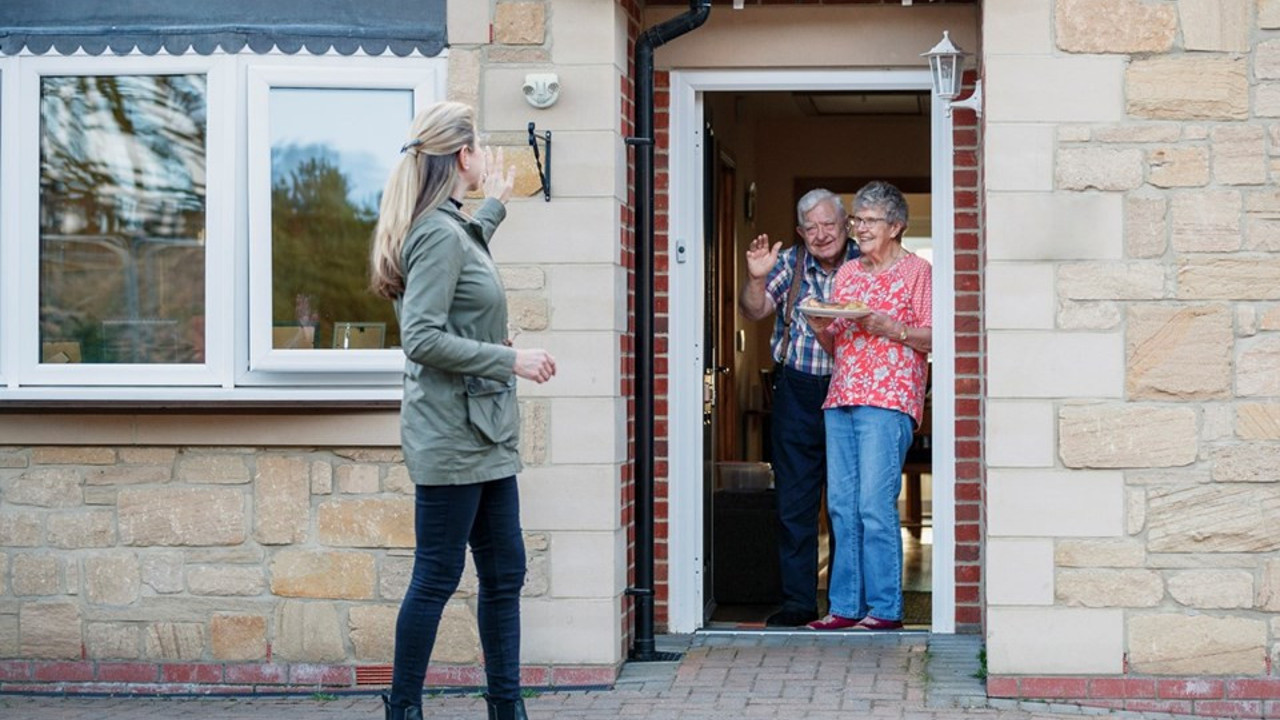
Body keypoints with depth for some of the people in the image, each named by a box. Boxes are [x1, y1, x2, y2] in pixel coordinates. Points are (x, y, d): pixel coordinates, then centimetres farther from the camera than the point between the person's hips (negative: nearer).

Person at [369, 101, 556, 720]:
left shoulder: (451, 229, 13)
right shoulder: (441, 234, -16)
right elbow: (423, 338, -23)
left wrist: (493, 206, 45)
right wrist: (510, 361, -19)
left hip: (484, 436, 10)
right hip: (452, 434, -10)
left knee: (504, 574, 12)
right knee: (437, 577, -3)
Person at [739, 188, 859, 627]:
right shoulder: (789, 264, 6)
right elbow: (754, 311, -2)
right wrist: (757, 278, -20)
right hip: (797, 393, 2)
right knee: (794, 503, 3)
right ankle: (798, 600, 10)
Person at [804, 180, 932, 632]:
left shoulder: (917, 272, 2)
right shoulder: (846, 274, 20)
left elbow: (935, 338, -3)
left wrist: (891, 329, -15)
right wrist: (820, 328, 2)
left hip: (888, 400, -6)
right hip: (840, 399, 7)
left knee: (875, 505, -11)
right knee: (841, 506, 3)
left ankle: (885, 608, -5)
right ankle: (846, 606, 7)